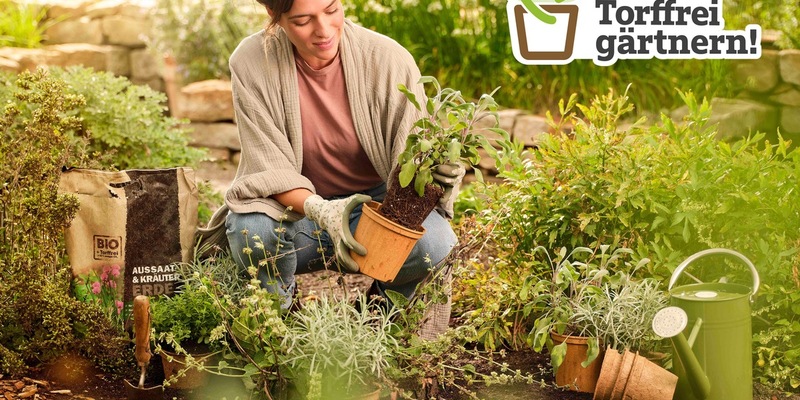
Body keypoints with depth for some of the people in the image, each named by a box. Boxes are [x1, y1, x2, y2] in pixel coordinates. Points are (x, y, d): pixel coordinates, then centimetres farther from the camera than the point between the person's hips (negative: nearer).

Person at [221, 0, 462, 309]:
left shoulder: (390, 60, -17)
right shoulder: (251, 63, -17)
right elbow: (270, 170, -16)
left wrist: (437, 175, -36)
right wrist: (320, 210, -35)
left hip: (374, 200, 0)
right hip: (295, 205, 0)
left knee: (435, 241, -30)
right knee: (250, 231, -34)